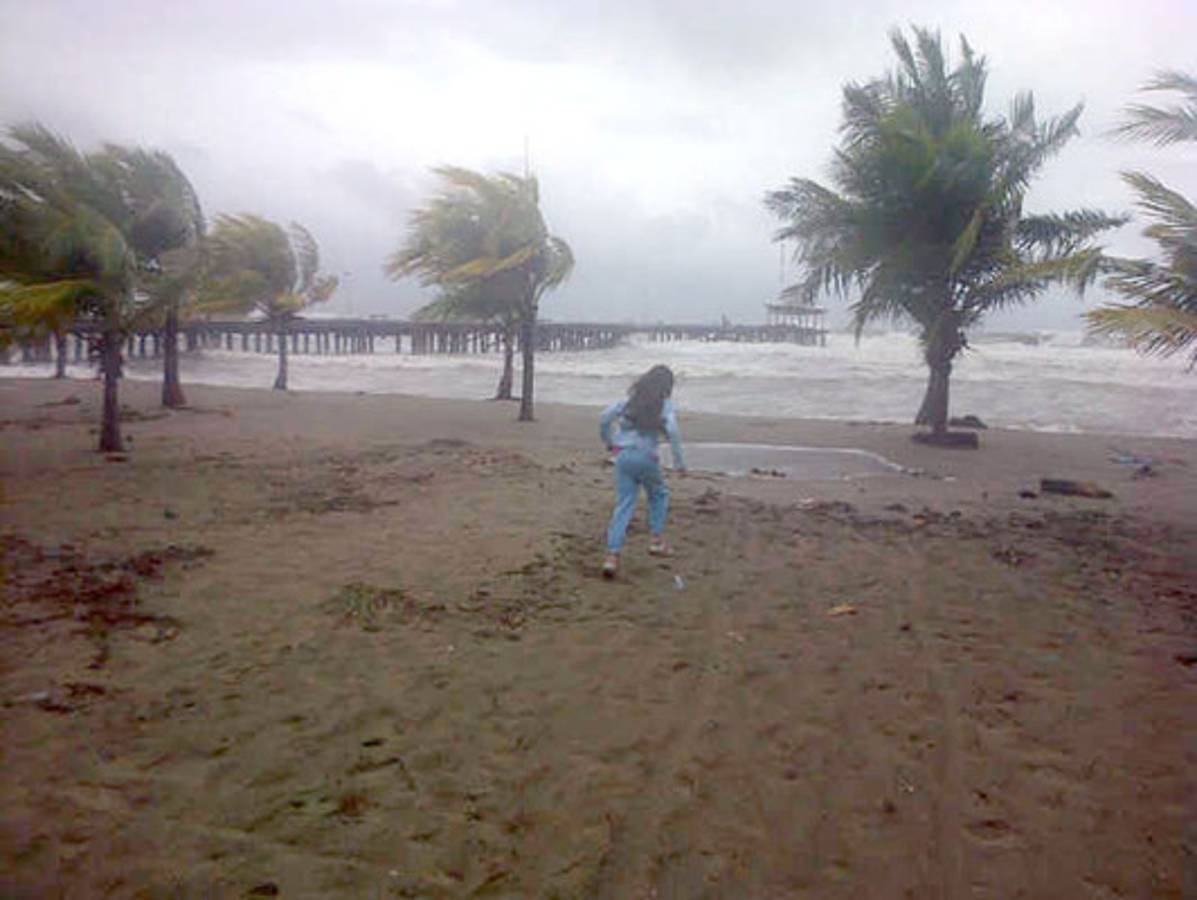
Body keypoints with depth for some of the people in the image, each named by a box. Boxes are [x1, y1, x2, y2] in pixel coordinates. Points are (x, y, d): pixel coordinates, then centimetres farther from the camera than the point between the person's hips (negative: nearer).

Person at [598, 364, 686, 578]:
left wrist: (609, 442, 16)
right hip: (646, 457, -3)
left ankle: (612, 555, -3)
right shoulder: (665, 405, 0)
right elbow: (672, 431, -15)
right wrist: (679, 460, -9)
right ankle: (656, 540, 23)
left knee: (623, 505, 6)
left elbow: (604, 418, 2)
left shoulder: (630, 399, 10)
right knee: (659, 495, 25)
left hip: (623, 455, 3)